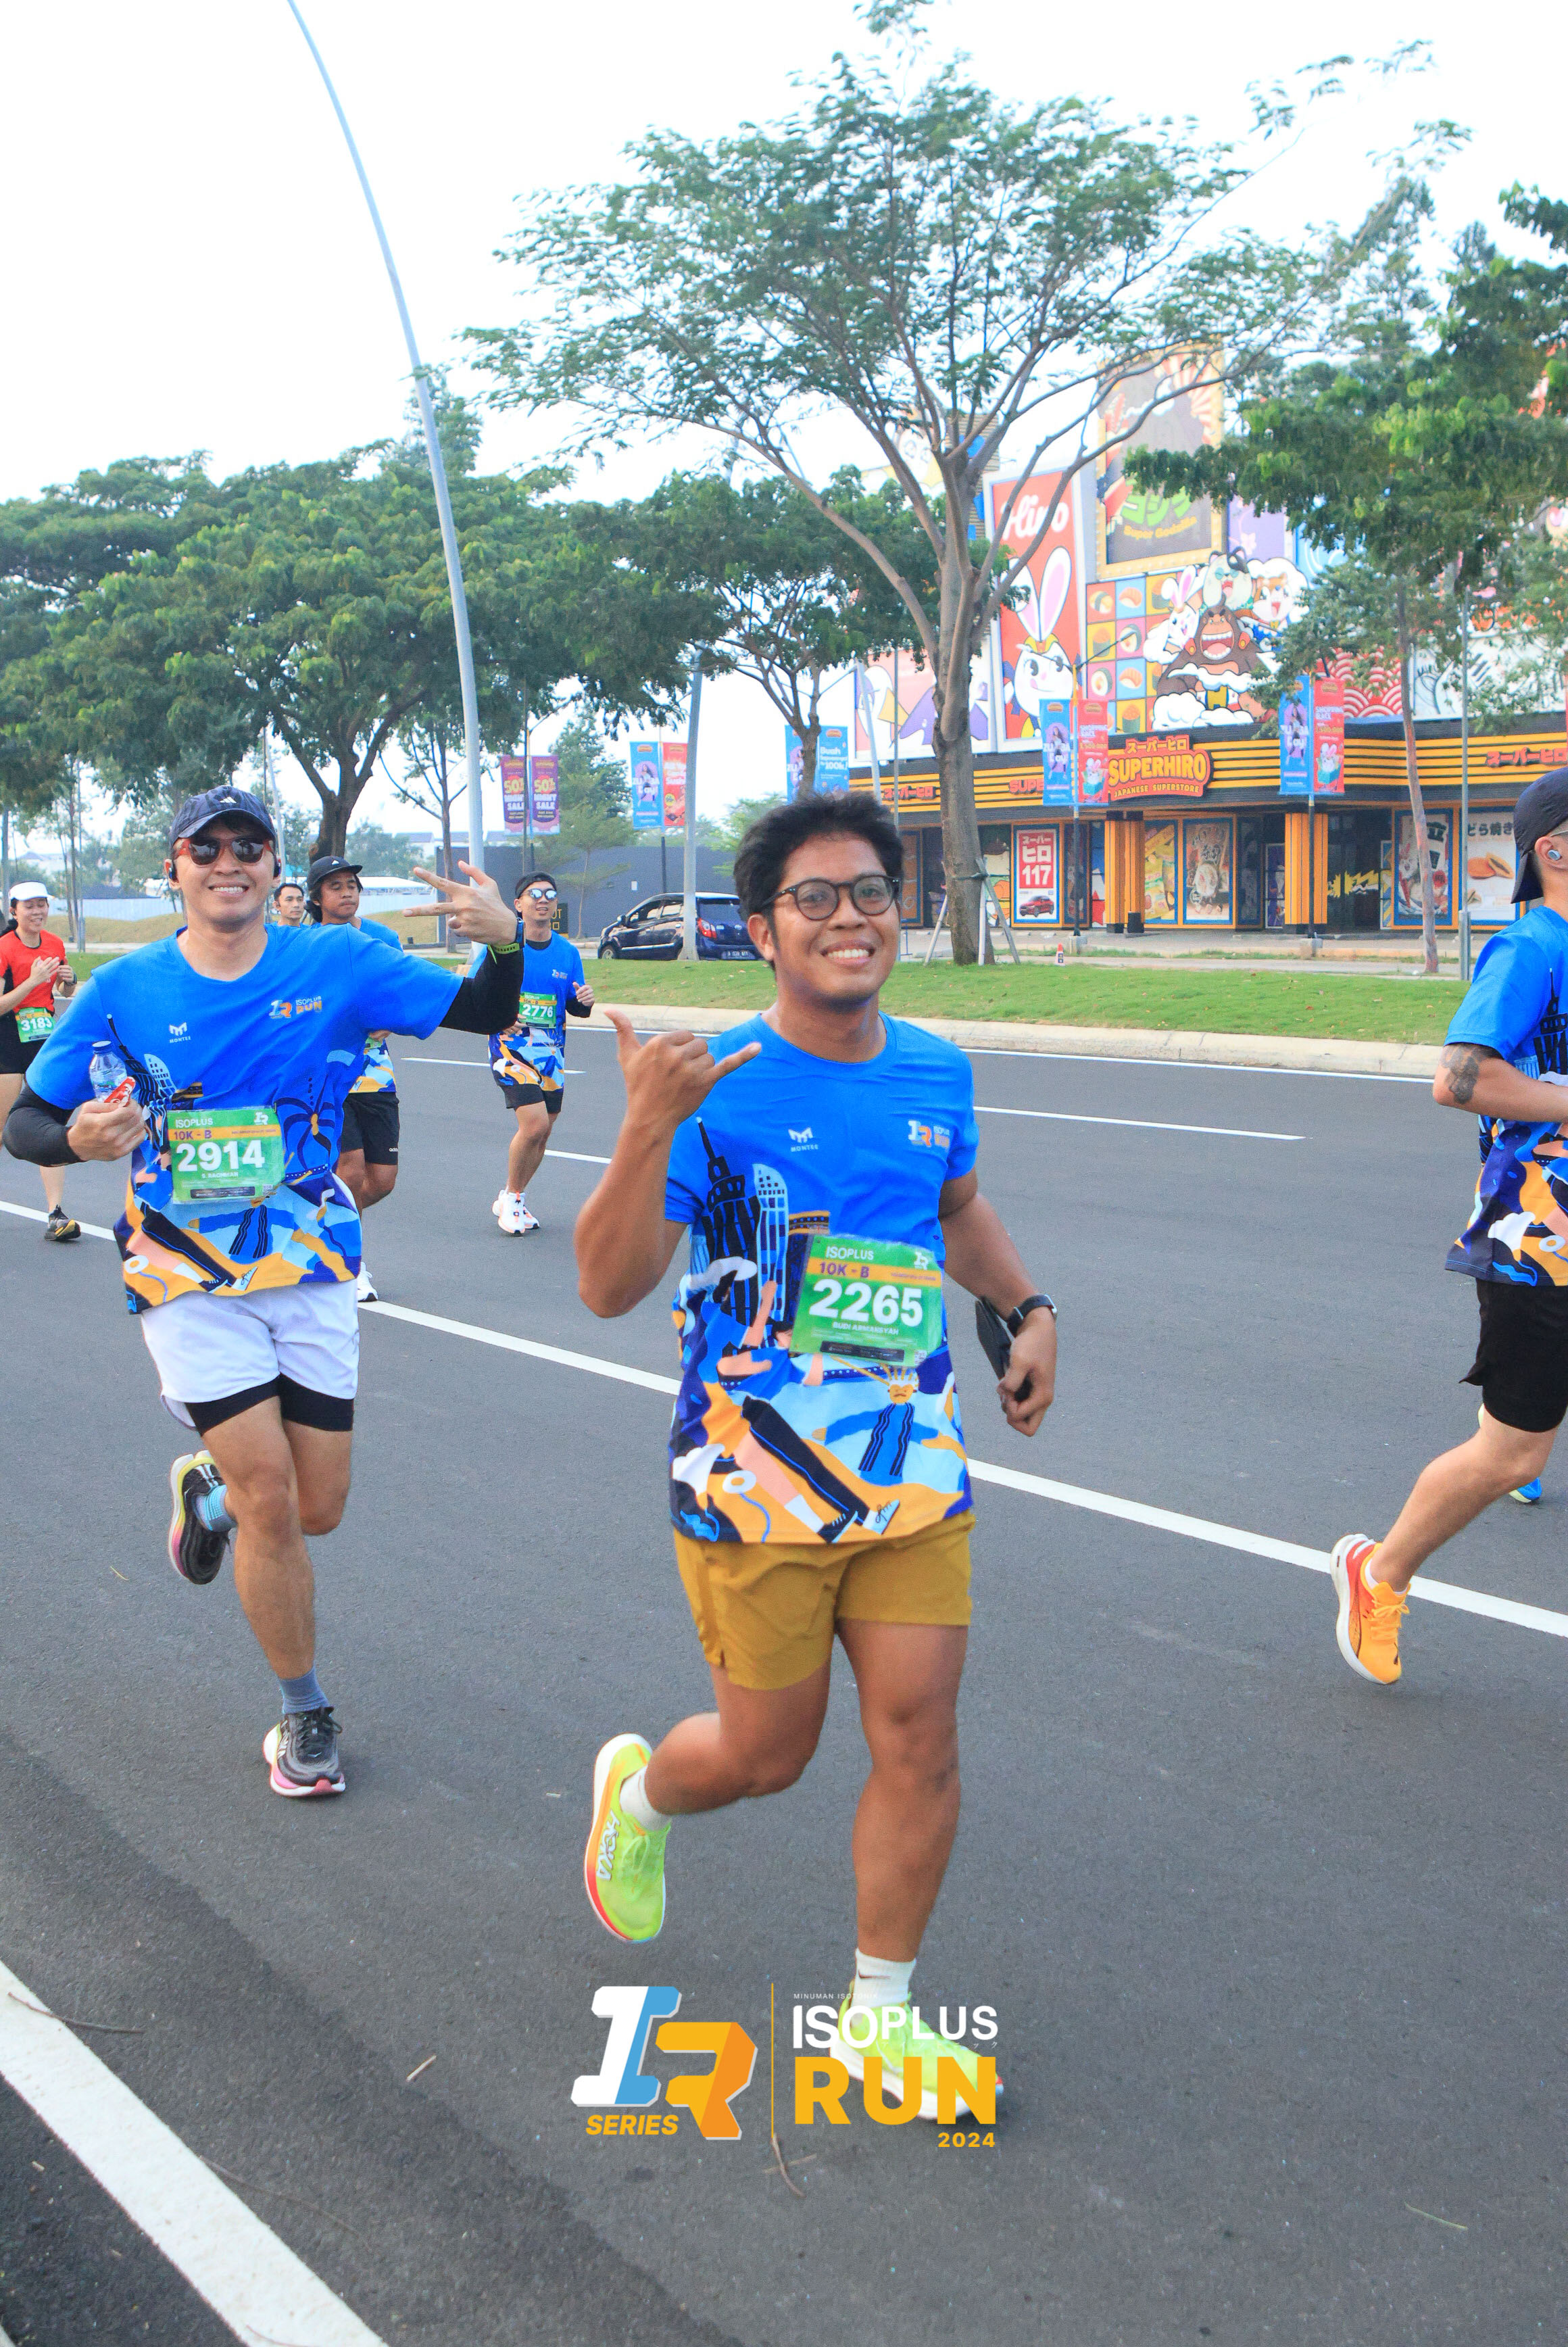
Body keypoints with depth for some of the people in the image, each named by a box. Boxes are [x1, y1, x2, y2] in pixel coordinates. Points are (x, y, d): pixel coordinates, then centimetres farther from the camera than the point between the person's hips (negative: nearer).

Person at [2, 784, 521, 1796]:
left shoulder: (337, 964, -4)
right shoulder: (125, 989, -5)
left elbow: (484, 1013, -6)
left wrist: (504, 942, -28)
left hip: (313, 1269, 2)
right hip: (189, 1280, -2)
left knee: (315, 1510, 7)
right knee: (270, 1502, -9)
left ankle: (210, 1483, 43)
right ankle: (304, 1714, 13)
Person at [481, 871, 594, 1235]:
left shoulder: (567, 952, 6)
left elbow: (576, 1009, 12)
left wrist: (585, 1001, -11)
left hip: (551, 1051, 5)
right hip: (511, 1045, -5)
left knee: (541, 1135, 10)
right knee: (535, 1124, -19)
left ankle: (512, 1201, 31)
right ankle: (511, 1197, 2)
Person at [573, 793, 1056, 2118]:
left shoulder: (936, 1075, 3)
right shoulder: (717, 1086, -14)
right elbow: (609, 1287, -20)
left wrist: (1028, 1309, 10)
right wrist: (648, 1129, -34)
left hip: (913, 1467, 4)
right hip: (756, 1485, -4)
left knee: (920, 1736, 1)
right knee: (768, 1754, 9)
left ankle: (879, 2012, 19)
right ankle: (636, 1792, 44)